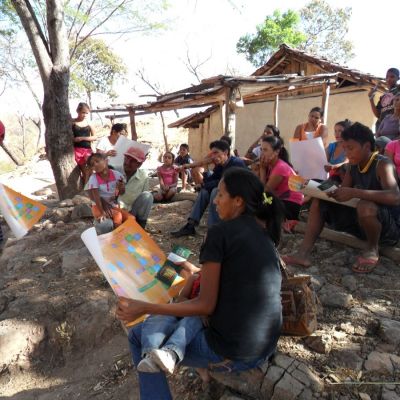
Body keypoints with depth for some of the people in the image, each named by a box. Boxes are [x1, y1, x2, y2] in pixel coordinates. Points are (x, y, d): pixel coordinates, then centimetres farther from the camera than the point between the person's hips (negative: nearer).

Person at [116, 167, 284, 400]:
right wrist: (199, 272, 25)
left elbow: (206, 305, -15)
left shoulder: (221, 232, -15)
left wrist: (144, 308, -10)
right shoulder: (265, 234, 6)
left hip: (231, 354, -8)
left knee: (139, 335, 10)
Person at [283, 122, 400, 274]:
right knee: (319, 202, -2)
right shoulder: (353, 166, 2)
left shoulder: (382, 164, -19)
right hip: (360, 221, 7)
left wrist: (354, 192, -42)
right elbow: (342, 194, 2)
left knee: (366, 206, -39)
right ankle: (303, 253, -14)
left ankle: (372, 250, -8)